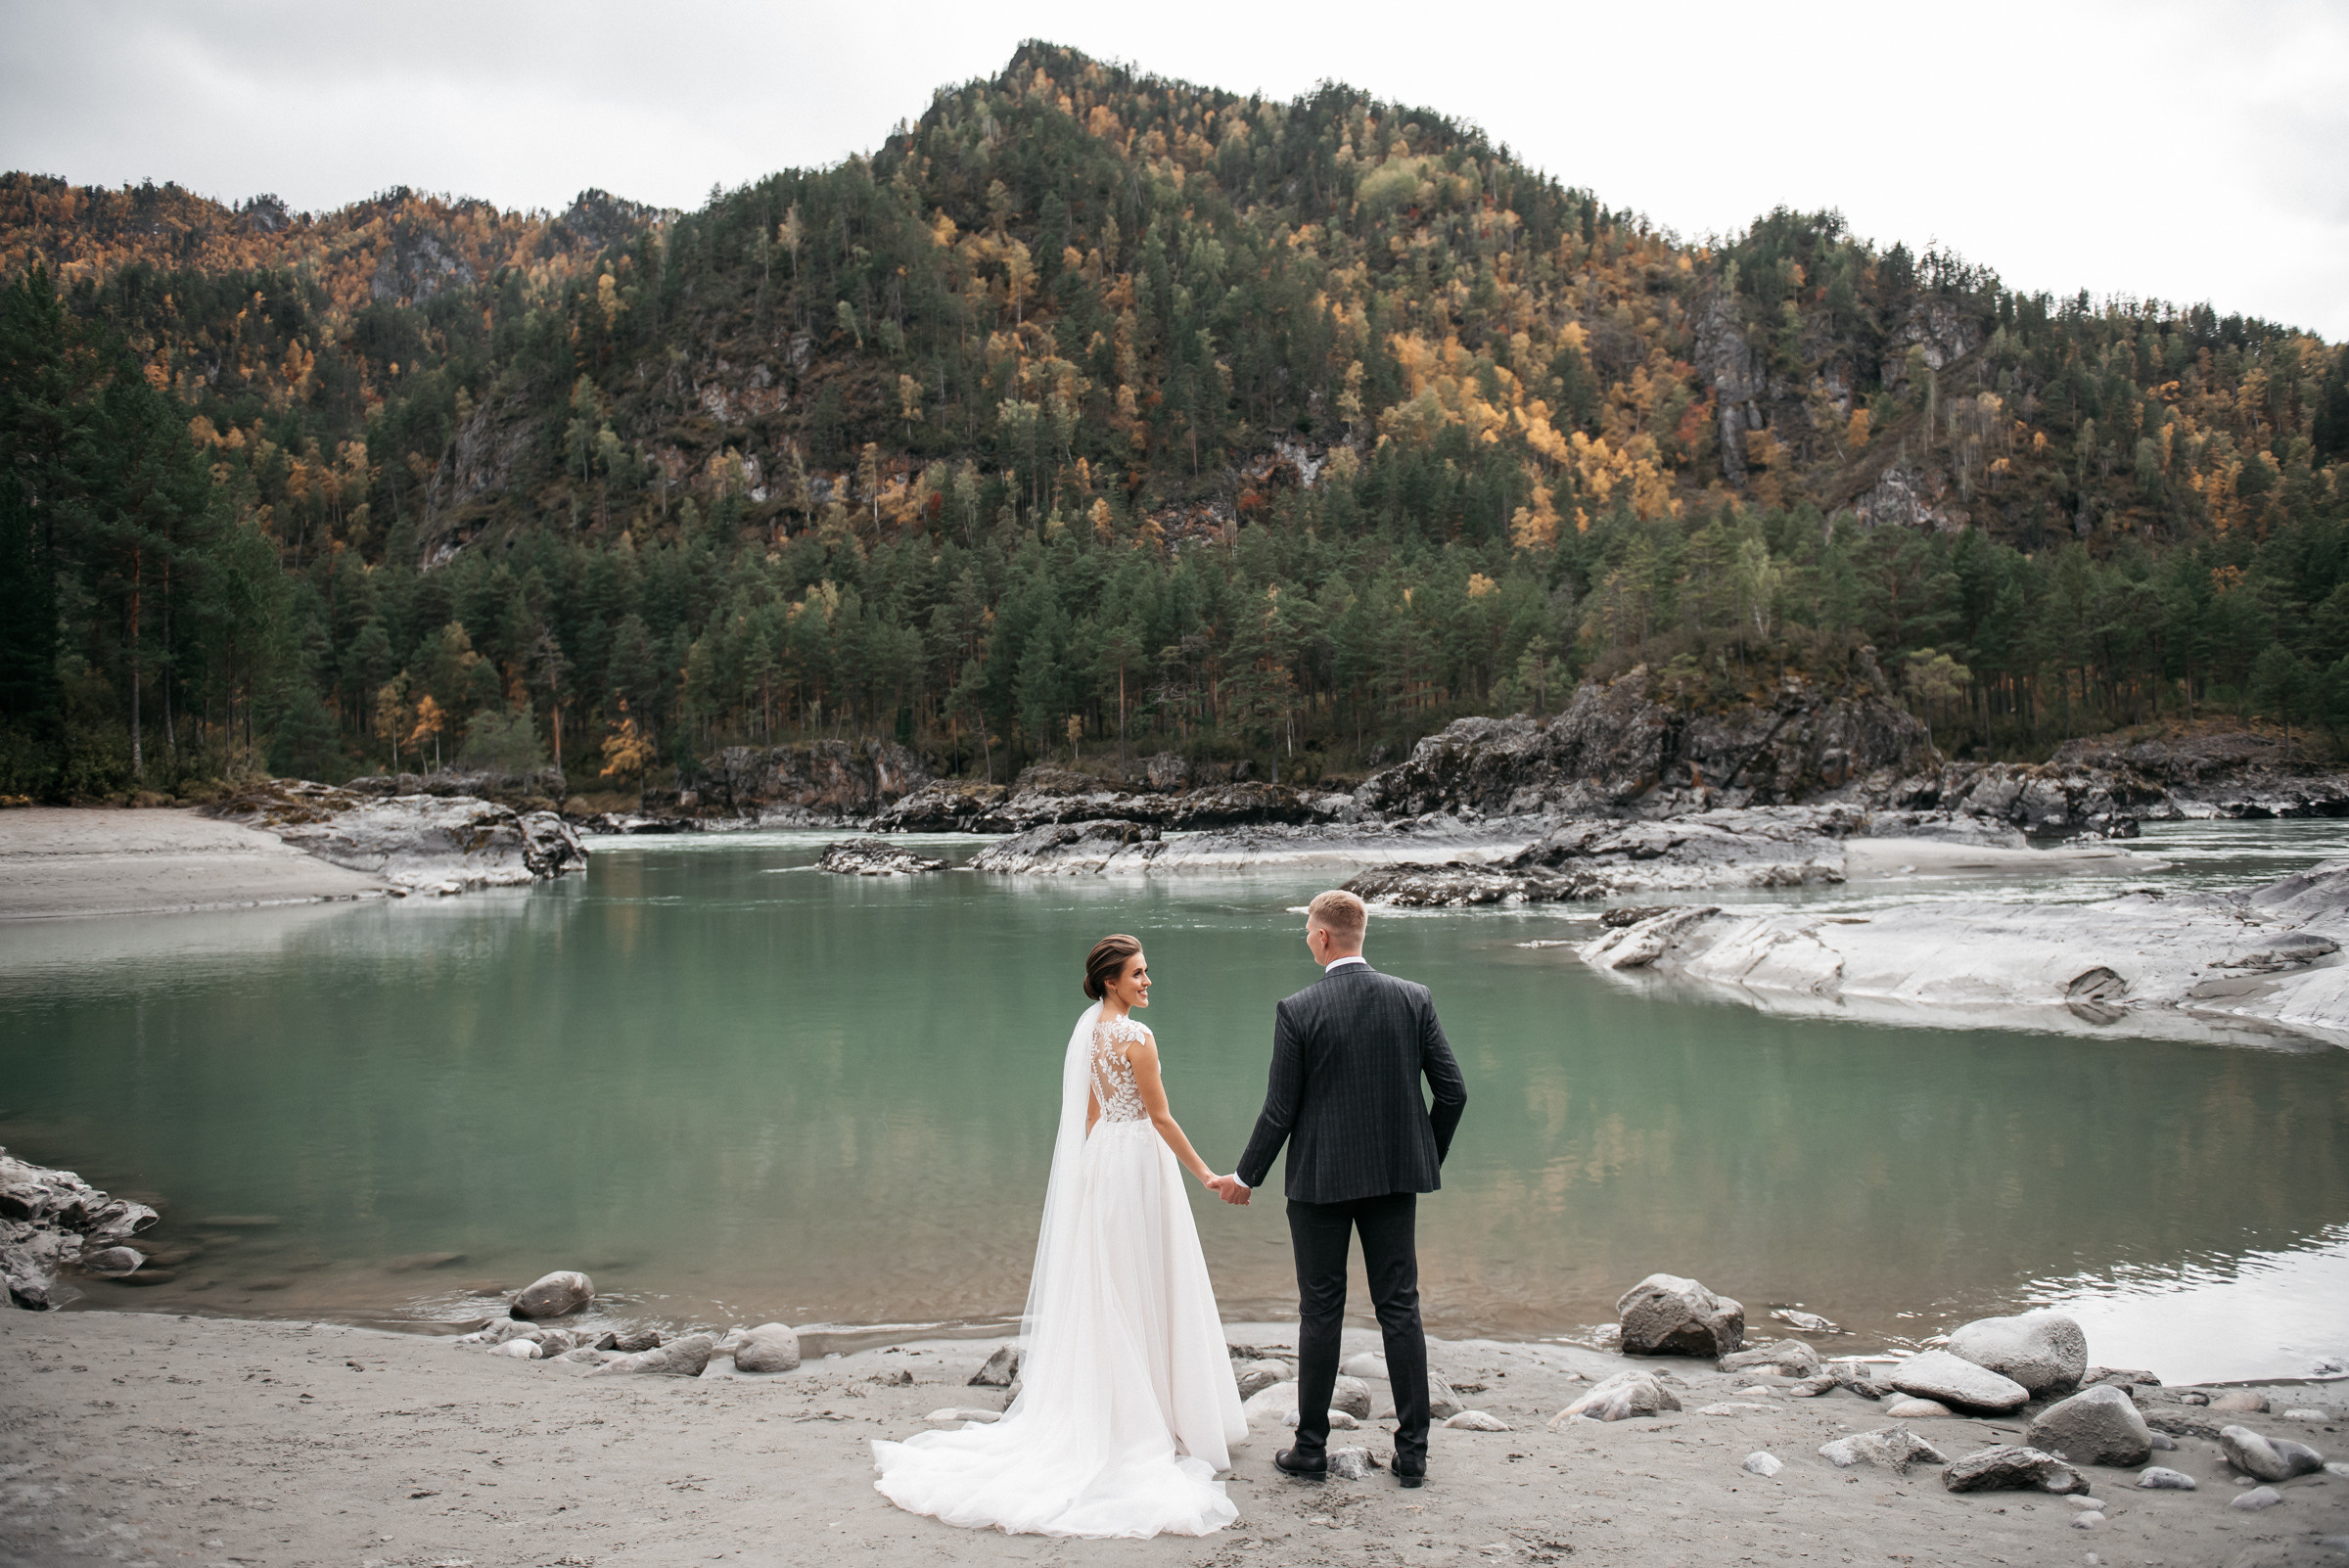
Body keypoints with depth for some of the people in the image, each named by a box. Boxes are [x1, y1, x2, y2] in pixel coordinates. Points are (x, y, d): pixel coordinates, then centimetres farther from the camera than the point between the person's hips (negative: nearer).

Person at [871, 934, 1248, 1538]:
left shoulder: (1087, 1030, 9)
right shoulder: (1136, 1036, -16)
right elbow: (1160, 1116, -14)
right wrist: (1205, 1174, -8)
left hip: (1099, 1159, 8)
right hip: (1138, 1163, -8)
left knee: (1105, 1289, 13)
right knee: (1146, 1289, 1)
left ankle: (1106, 1413, 20)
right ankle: (1159, 1413, 9)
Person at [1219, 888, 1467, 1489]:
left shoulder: (1297, 1011, -12)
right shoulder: (1414, 999, -2)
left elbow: (1280, 1111, -9)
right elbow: (1452, 1091, 0)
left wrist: (1246, 1177, 5)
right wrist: (1428, 1158, 16)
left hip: (1321, 1179, -3)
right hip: (1396, 1174, 3)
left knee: (1320, 1312, 7)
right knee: (1400, 1308, 10)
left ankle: (1311, 1447, 17)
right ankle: (1412, 1450, 14)